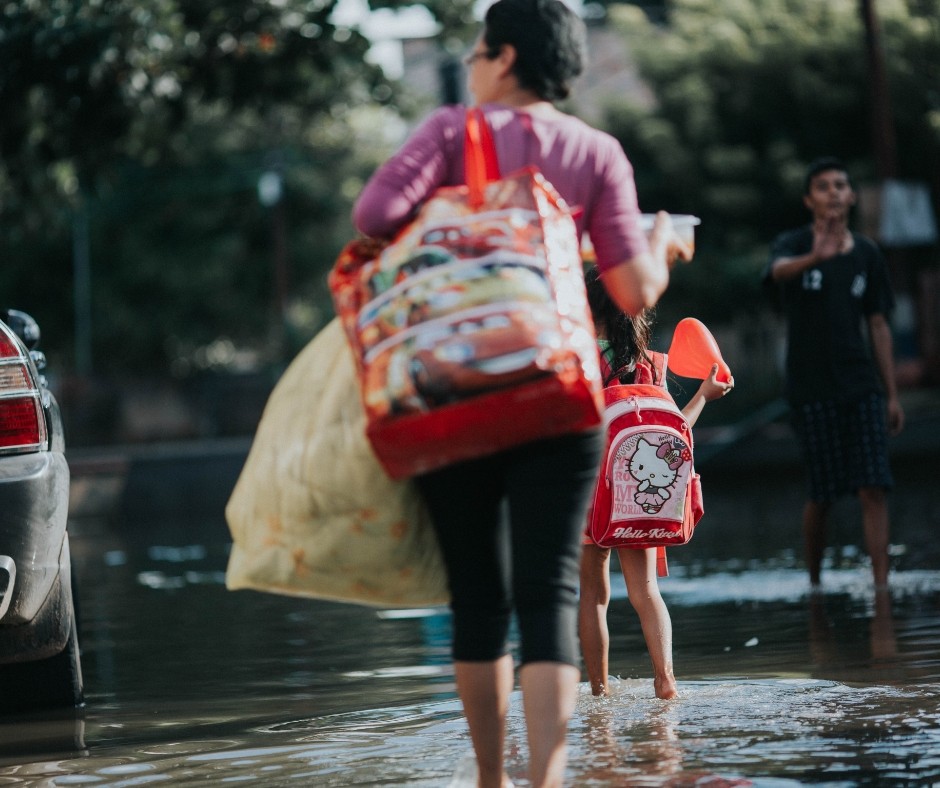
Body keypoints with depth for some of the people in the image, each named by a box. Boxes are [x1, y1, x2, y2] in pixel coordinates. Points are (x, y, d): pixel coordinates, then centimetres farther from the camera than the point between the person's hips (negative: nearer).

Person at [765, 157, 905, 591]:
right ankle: (814, 582, 19)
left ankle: (881, 584, -10)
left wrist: (892, 394, 9)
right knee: (822, 494, 0)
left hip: (861, 384, 3)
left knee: (873, 489, -8)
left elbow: (878, 326, 12)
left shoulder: (867, 254, 8)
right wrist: (816, 256, -52)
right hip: (810, 388, -3)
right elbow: (779, 271, -29)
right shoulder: (792, 244, -4)